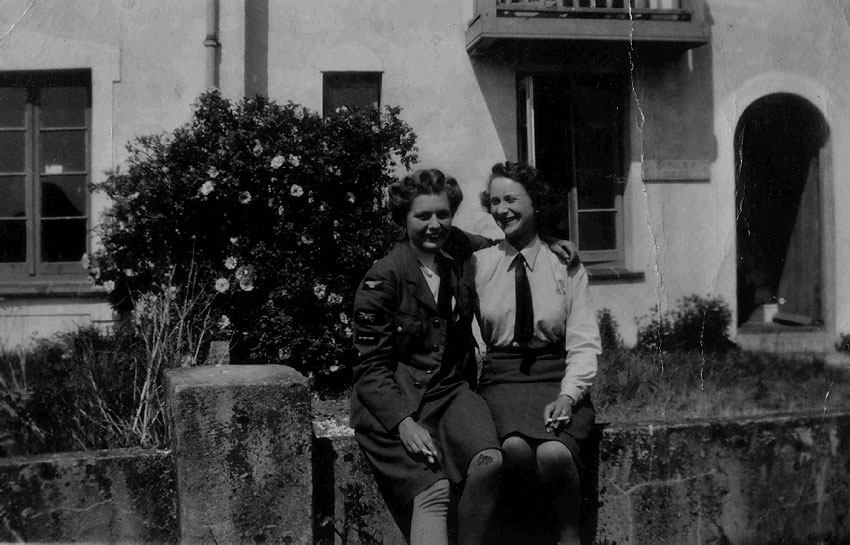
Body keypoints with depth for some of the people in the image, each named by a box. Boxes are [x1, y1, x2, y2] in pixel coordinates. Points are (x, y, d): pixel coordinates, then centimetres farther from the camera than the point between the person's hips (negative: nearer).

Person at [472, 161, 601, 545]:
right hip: (501, 379, 0)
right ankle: (562, 513, -6)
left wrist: (568, 396, -12)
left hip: (557, 377, 0)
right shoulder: (478, 263, 9)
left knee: (553, 452, -31)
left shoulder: (566, 267, 9)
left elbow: (584, 344, 4)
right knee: (515, 447, -33)